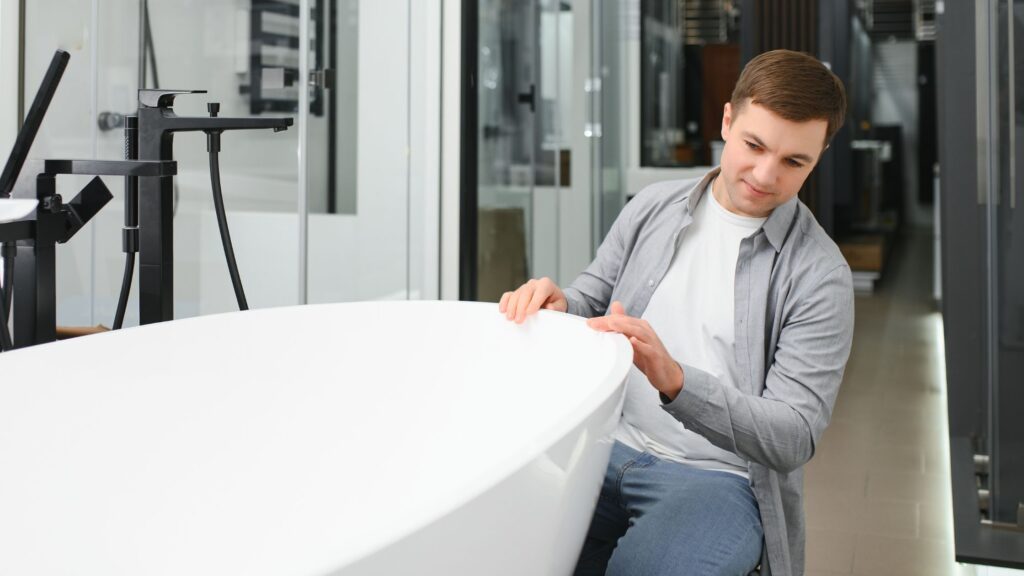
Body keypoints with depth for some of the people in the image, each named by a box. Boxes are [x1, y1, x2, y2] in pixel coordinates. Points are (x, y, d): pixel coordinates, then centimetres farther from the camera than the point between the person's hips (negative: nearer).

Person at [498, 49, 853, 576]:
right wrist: (555, 303, -7)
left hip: (716, 476, -3)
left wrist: (674, 379, -25)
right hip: (606, 450, 4)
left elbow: (794, 438, -10)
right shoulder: (653, 207, 9)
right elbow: (591, 299, 18)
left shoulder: (820, 276, -6)